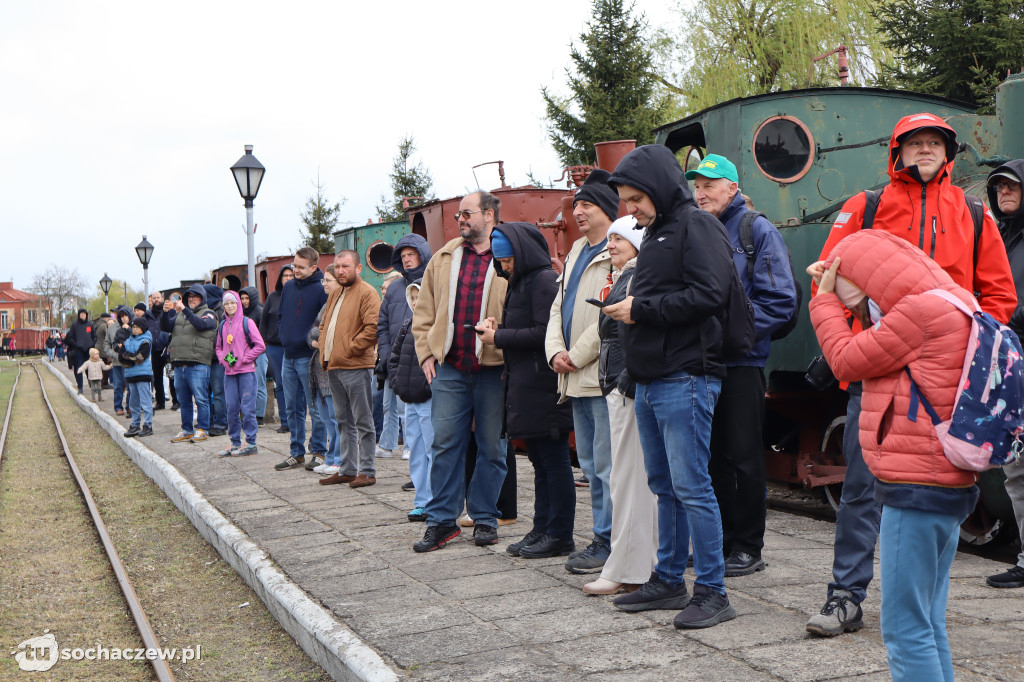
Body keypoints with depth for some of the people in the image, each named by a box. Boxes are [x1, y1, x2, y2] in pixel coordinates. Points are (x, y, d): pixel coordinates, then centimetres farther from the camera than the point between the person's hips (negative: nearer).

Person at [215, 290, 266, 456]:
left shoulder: (246, 323, -2)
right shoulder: (223, 326, 12)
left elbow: (260, 346, -5)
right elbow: (219, 347, 23)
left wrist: (242, 359, -9)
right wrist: (223, 359, 3)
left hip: (246, 371, -5)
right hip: (229, 372, 5)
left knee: (247, 408, -4)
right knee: (231, 408, 6)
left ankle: (251, 443, 2)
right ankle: (235, 443, 13)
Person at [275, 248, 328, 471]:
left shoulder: (321, 290, -10)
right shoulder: (288, 288, 12)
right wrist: (282, 335, 8)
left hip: (309, 357, -7)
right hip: (289, 356, 7)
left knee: (316, 407, -1)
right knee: (293, 407, 12)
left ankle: (319, 452, 8)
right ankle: (296, 453, 19)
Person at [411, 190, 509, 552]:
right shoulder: (443, 259, 12)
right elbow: (424, 313, 15)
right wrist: (426, 354, 6)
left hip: (493, 370, -3)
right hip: (450, 369, 3)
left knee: (492, 447, 5)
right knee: (445, 443, 3)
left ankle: (485, 519, 17)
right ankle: (441, 520, 10)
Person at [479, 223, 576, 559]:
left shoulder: (544, 280, -12)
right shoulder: (521, 281, 19)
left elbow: (544, 333, -19)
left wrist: (498, 338, -11)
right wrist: (498, 329, 3)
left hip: (543, 385, -10)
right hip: (524, 384, 10)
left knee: (553, 461, -3)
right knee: (540, 461, 13)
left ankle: (560, 535, 3)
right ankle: (542, 529, 19)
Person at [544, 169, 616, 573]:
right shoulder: (577, 252, 19)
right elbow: (558, 306, 19)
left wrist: (577, 356, -13)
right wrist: (556, 351, 2)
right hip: (576, 378, 10)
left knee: (608, 465, -5)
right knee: (591, 465, 14)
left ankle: (609, 544, 2)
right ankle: (602, 539, 23)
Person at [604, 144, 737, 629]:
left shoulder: (696, 225, -8)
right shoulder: (656, 233, 21)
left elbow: (709, 293, -20)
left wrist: (641, 310, -15)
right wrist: (629, 309, 7)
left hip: (686, 378, -9)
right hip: (651, 380, 10)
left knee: (691, 487, -7)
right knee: (664, 486, 14)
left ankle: (712, 592, 0)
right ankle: (668, 580, 23)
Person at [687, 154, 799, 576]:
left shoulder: (757, 231, -3)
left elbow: (779, 301, -10)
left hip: (741, 362, -5)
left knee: (744, 458, 0)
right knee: (712, 456, 11)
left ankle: (748, 548, 9)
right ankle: (721, 539, 21)